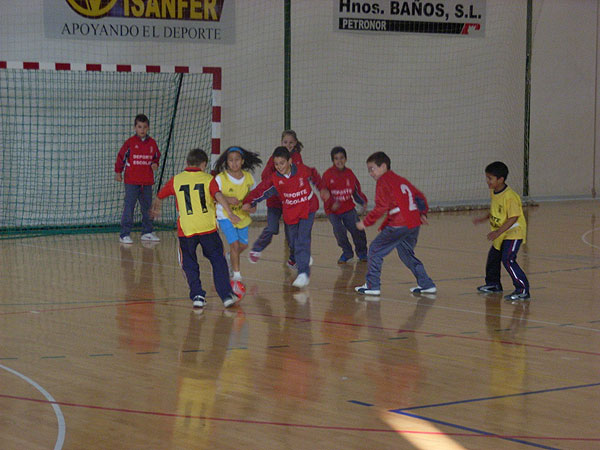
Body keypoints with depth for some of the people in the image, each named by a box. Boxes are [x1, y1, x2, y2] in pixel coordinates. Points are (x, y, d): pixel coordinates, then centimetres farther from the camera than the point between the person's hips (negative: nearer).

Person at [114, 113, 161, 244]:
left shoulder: (152, 143, 8)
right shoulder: (130, 142, -4)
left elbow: (157, 156, 19)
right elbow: (121, 156, 1)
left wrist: (155, 164, -1)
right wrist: (118, 172, -2)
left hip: (147, 181, 4)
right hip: (131, 181, -4)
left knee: (147, 207, 11)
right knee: (129, 207, -5)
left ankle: (147, 232, 22)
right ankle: (124, 234, -2)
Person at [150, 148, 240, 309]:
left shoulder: (176, 180, 8)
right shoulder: (207, 178, 3)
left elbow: (159, 197, 22)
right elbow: (218, 196, -15)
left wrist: (155, 210, 41)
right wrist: (230, 213, -21)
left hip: (186, 228, 1)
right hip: (208, 227, -1)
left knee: (190, 265, 15)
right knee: (218, 261, 11)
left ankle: (197, 295, 5)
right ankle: (226, 295, 6)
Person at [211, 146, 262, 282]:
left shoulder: (248, 177, -6)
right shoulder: (220, 178, -18)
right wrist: (227, 199, -32)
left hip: (242, 215, 5)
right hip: (225, 216, -5)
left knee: (243, 245, 17)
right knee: (234, 244, -14)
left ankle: (229, 258, 48)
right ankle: (236, 275, -3)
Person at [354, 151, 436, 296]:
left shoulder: (383, 181, -4)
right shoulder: (401, 180, 21)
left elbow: (381, 207, -13)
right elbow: (419, 196, 25)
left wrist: (366, 223, -8)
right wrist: (422, 214, 32)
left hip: (399, 225, -8)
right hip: (414, 223, 8)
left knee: (375, 250, 2)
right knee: (407, 254, 24)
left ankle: (372, 286, 1)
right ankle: (427, 285, 22)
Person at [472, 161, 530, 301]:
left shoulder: (510, 196, -27)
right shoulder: (493, 192, 1)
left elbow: (513, 218, -27)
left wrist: (498, 232, -29)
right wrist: (484, 218, 10)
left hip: (514, 232, -10)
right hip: (501, 234, 10)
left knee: (508, 260, -19)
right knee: (493, 257, 20)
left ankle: (523, 290, -15)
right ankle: (493, 284, 40)